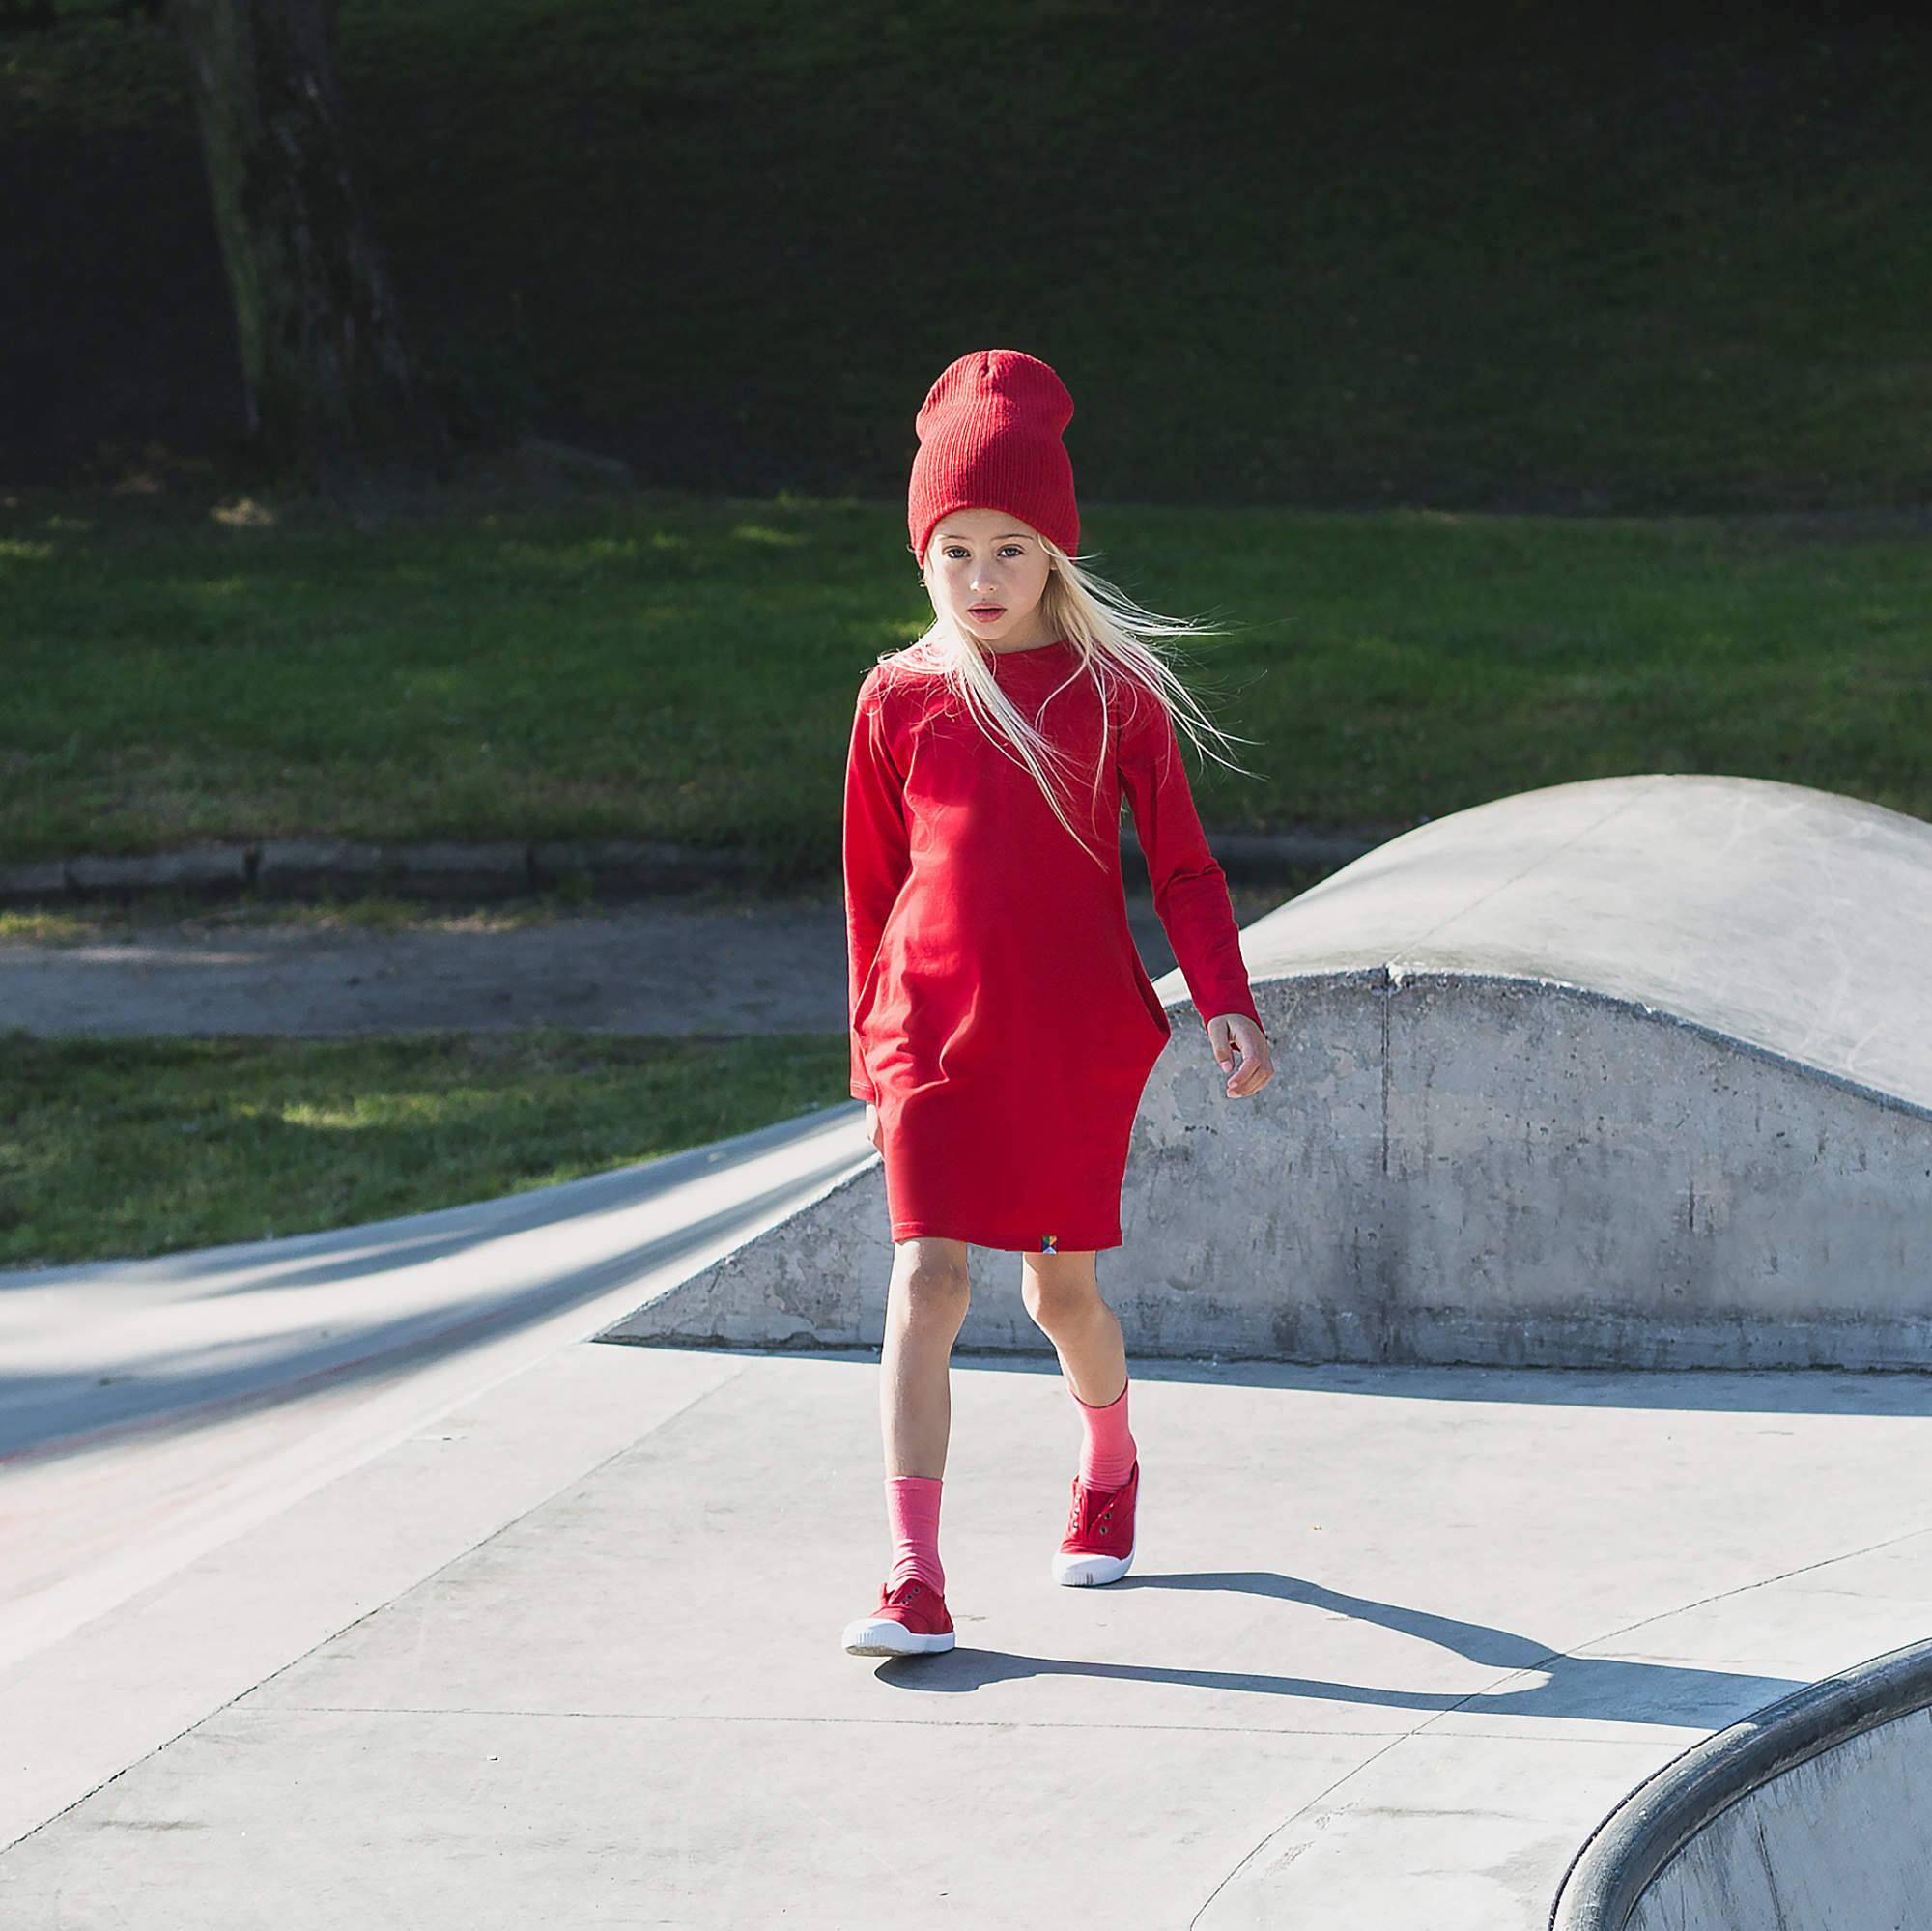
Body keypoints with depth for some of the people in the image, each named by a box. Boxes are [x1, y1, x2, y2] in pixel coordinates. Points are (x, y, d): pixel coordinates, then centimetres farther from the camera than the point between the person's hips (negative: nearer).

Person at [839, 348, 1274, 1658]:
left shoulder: (1116, 692, 0)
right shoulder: (900, 698, 3)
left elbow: (1181, 862, 3)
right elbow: (874, 885, 12)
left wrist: (1227, 1002, -9)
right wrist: (872, 1051, 16)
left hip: (1081, 1035, 0)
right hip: (936, 1032, 0)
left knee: (1064, 1290, 9)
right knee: (928, 1280, -12)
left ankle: (1111, 1469, 41)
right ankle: (914, 1579, -14)